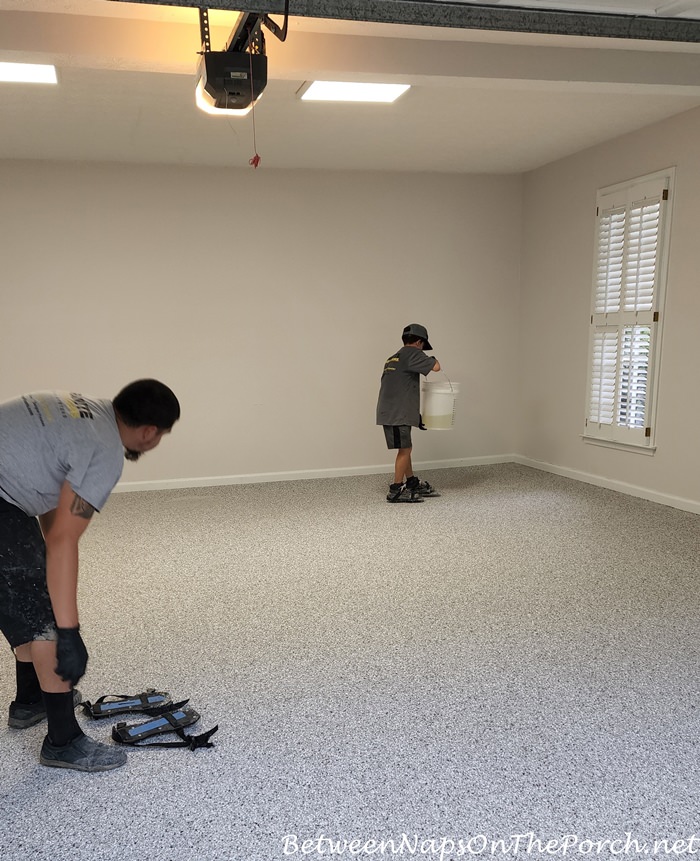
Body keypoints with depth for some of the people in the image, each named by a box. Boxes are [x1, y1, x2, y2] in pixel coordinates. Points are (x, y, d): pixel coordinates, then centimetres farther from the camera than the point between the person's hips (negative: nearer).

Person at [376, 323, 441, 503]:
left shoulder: (393, 358, 22)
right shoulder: (412, 353, -5)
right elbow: (436, 367, -16)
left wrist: (415, 414, 25)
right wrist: (432, 359, 9)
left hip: (390, 412, 9)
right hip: (396, 413, -9)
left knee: (405, 448, 17)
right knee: (404, 449, -2)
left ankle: (413, 484, 27)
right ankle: (396, 491, 3)